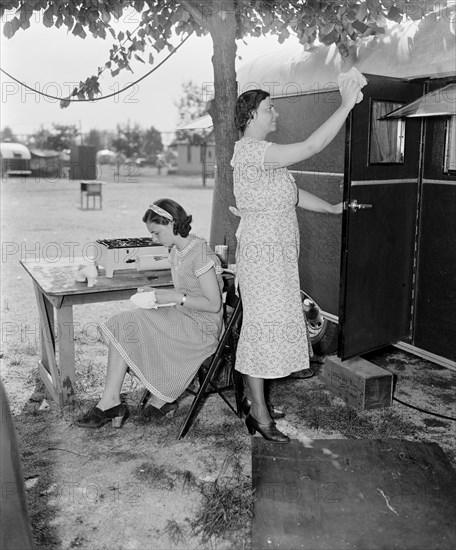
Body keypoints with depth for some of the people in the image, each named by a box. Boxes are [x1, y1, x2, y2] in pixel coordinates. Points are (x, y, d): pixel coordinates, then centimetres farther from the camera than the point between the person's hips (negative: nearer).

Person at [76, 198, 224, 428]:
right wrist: (158, 294, 3)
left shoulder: (200, 254, -18)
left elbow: (213, 304, -20)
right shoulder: (177, 250, 10)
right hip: (182, 318, 9)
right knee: (119, 327, -6)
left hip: (202, 328, -9)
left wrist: (175, 297, -18)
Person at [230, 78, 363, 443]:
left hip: (277, 255, 10)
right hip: (262, 253, -10)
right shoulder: (251, 151, -18)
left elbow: (293, 193, 22)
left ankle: (257, 400, 27)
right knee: (263, 326, -5)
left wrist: (333, 208, 19)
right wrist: (346, 105, -19)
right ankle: (259, 415, 6)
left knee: (265, 326, 14)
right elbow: (312, 147, -25)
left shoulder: (264, 155, 17)